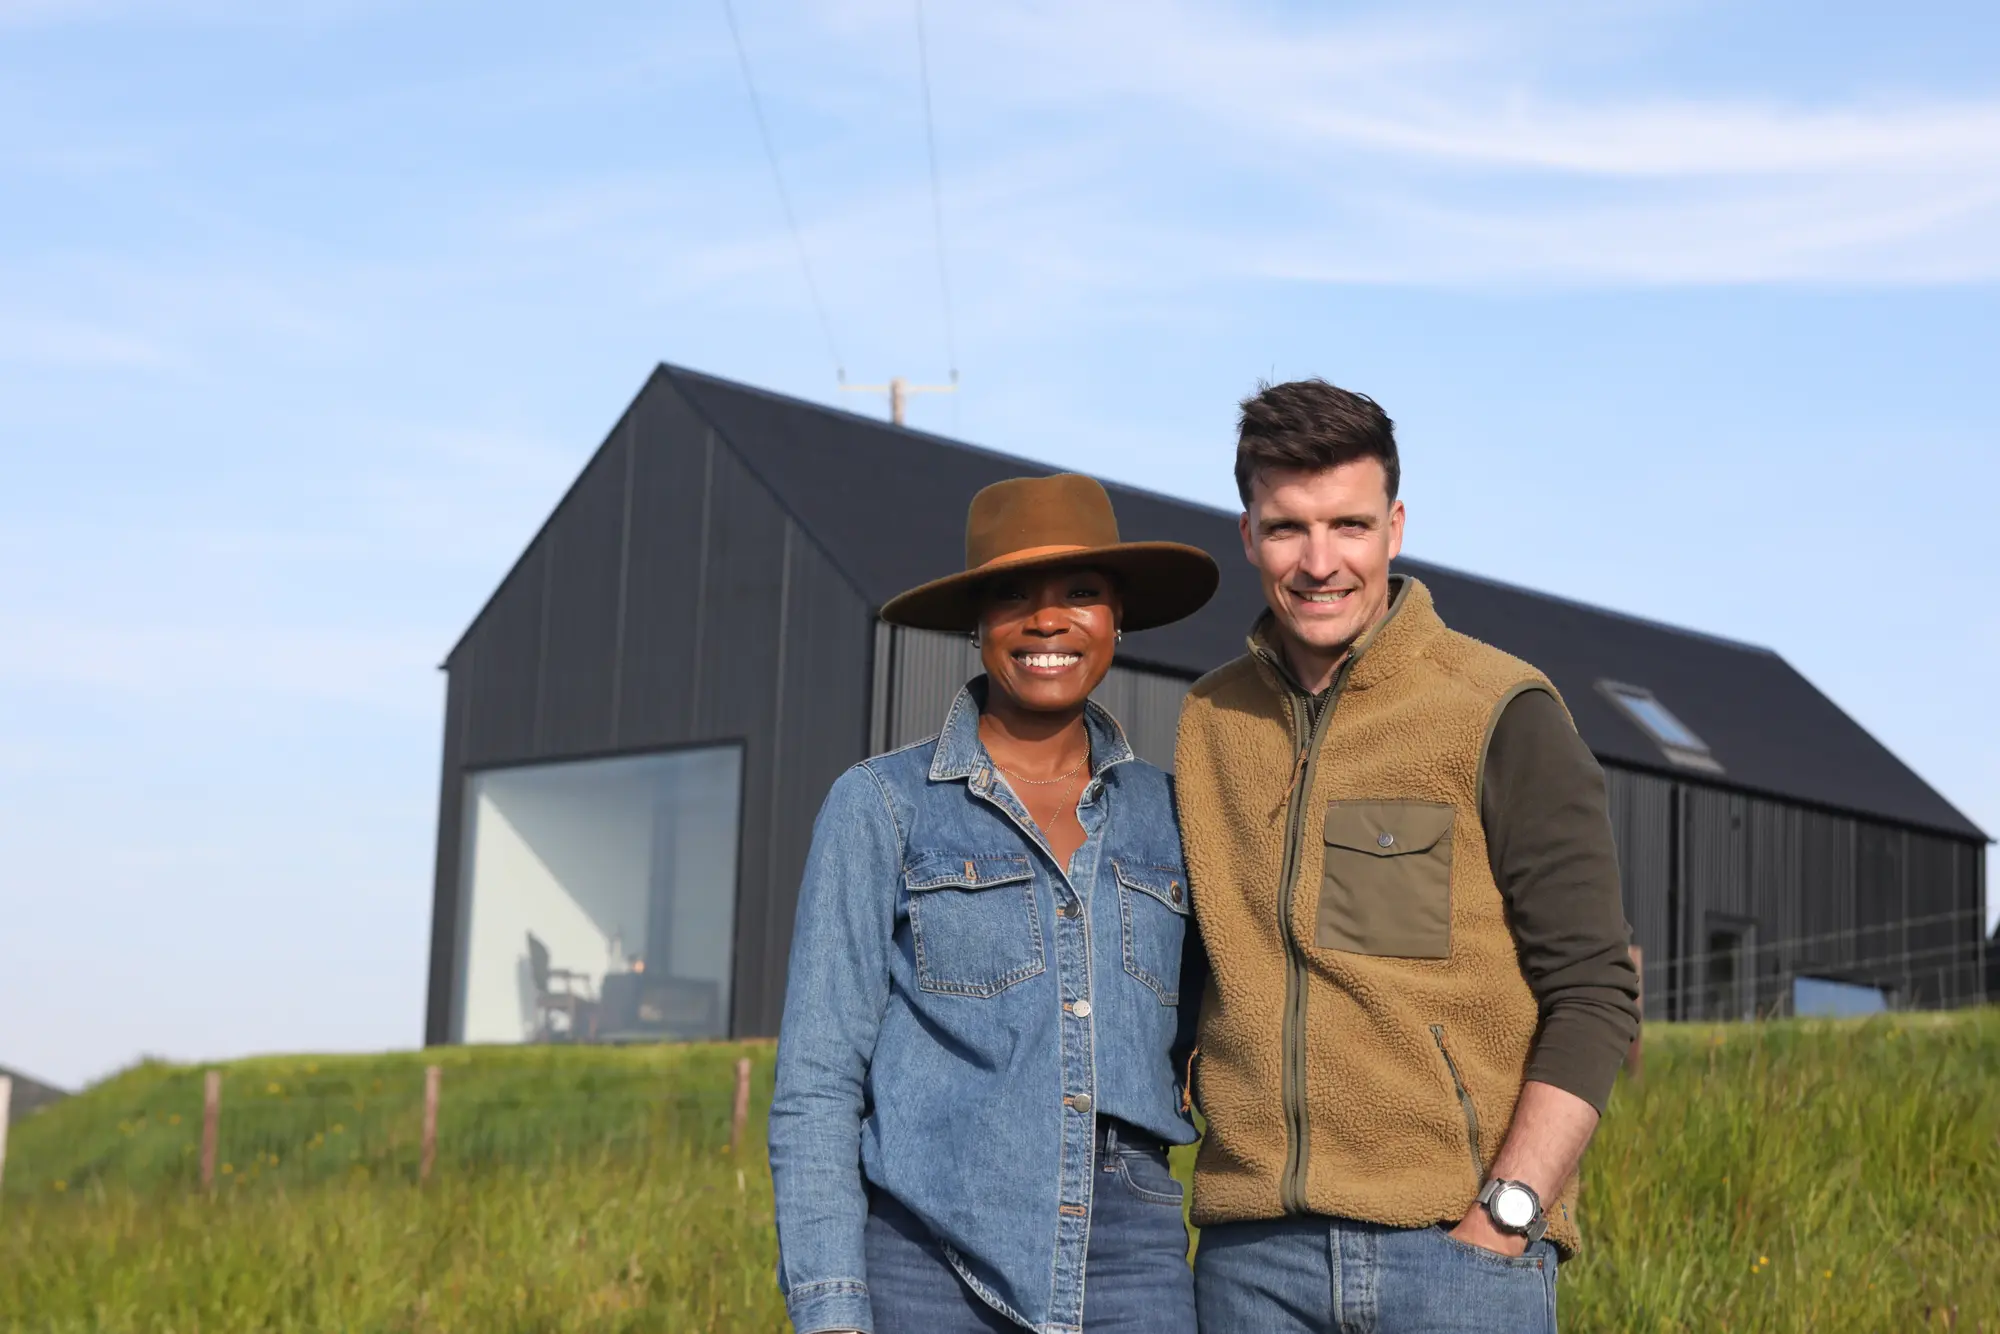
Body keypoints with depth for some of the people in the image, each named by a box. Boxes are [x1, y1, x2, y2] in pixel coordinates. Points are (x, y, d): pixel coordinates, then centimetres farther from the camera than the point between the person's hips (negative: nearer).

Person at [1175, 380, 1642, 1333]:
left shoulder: (1501, 717, -3)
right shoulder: (1209, 721, 11)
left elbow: (1593, 994, -4)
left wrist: (1507, 1211, -12)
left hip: (1456, 1245, -4)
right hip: (1254, 1248, 4)